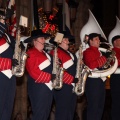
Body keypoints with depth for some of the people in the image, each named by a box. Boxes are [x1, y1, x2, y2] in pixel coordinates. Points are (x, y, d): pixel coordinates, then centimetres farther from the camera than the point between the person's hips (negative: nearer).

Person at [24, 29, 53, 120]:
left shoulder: (44, 53, 18)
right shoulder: (31, 54, -12)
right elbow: (35, 73, -21)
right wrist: (51, 77, -17)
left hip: (48, 88, 10)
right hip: (38, 89, -10)